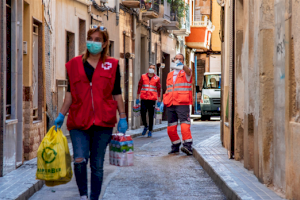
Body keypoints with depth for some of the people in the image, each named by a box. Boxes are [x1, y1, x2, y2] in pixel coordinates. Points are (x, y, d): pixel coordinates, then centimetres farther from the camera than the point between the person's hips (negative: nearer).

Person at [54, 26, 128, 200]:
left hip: (103, 121, 0)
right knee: (80, 159, -15)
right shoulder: (75, 64, 9)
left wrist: (123, 117, 4)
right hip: (79, 121, 0)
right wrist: (61, 115, 5)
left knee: (97, 164, 4)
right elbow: (70, 93, 11)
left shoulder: (112, 65, 8)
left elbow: (117, 93, 9)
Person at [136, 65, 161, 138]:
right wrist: (137, 98, 9)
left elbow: (159, 89, 8)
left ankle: (150, 131, 10)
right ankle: (145, 126, 21)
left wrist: (159, 100, 4)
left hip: (152, 99, -1)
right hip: (143, 99, 1)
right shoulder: (143, 77, 9)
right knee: (143, 113, -6)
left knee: (151, 115, 1)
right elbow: (139, 87, 12)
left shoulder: (157, 79, 6)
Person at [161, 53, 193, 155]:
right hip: (170, 105, 6)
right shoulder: (169, 75, 23)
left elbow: (188, 71, -20)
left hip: (182, 104, -6)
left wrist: (182, 66, -43)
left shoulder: (186, 73, 6)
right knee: (171, 128, 5)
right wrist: (163, 102, 12)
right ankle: (175, 146, 18)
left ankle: (188, 146, -24)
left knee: (185, 124, -19)